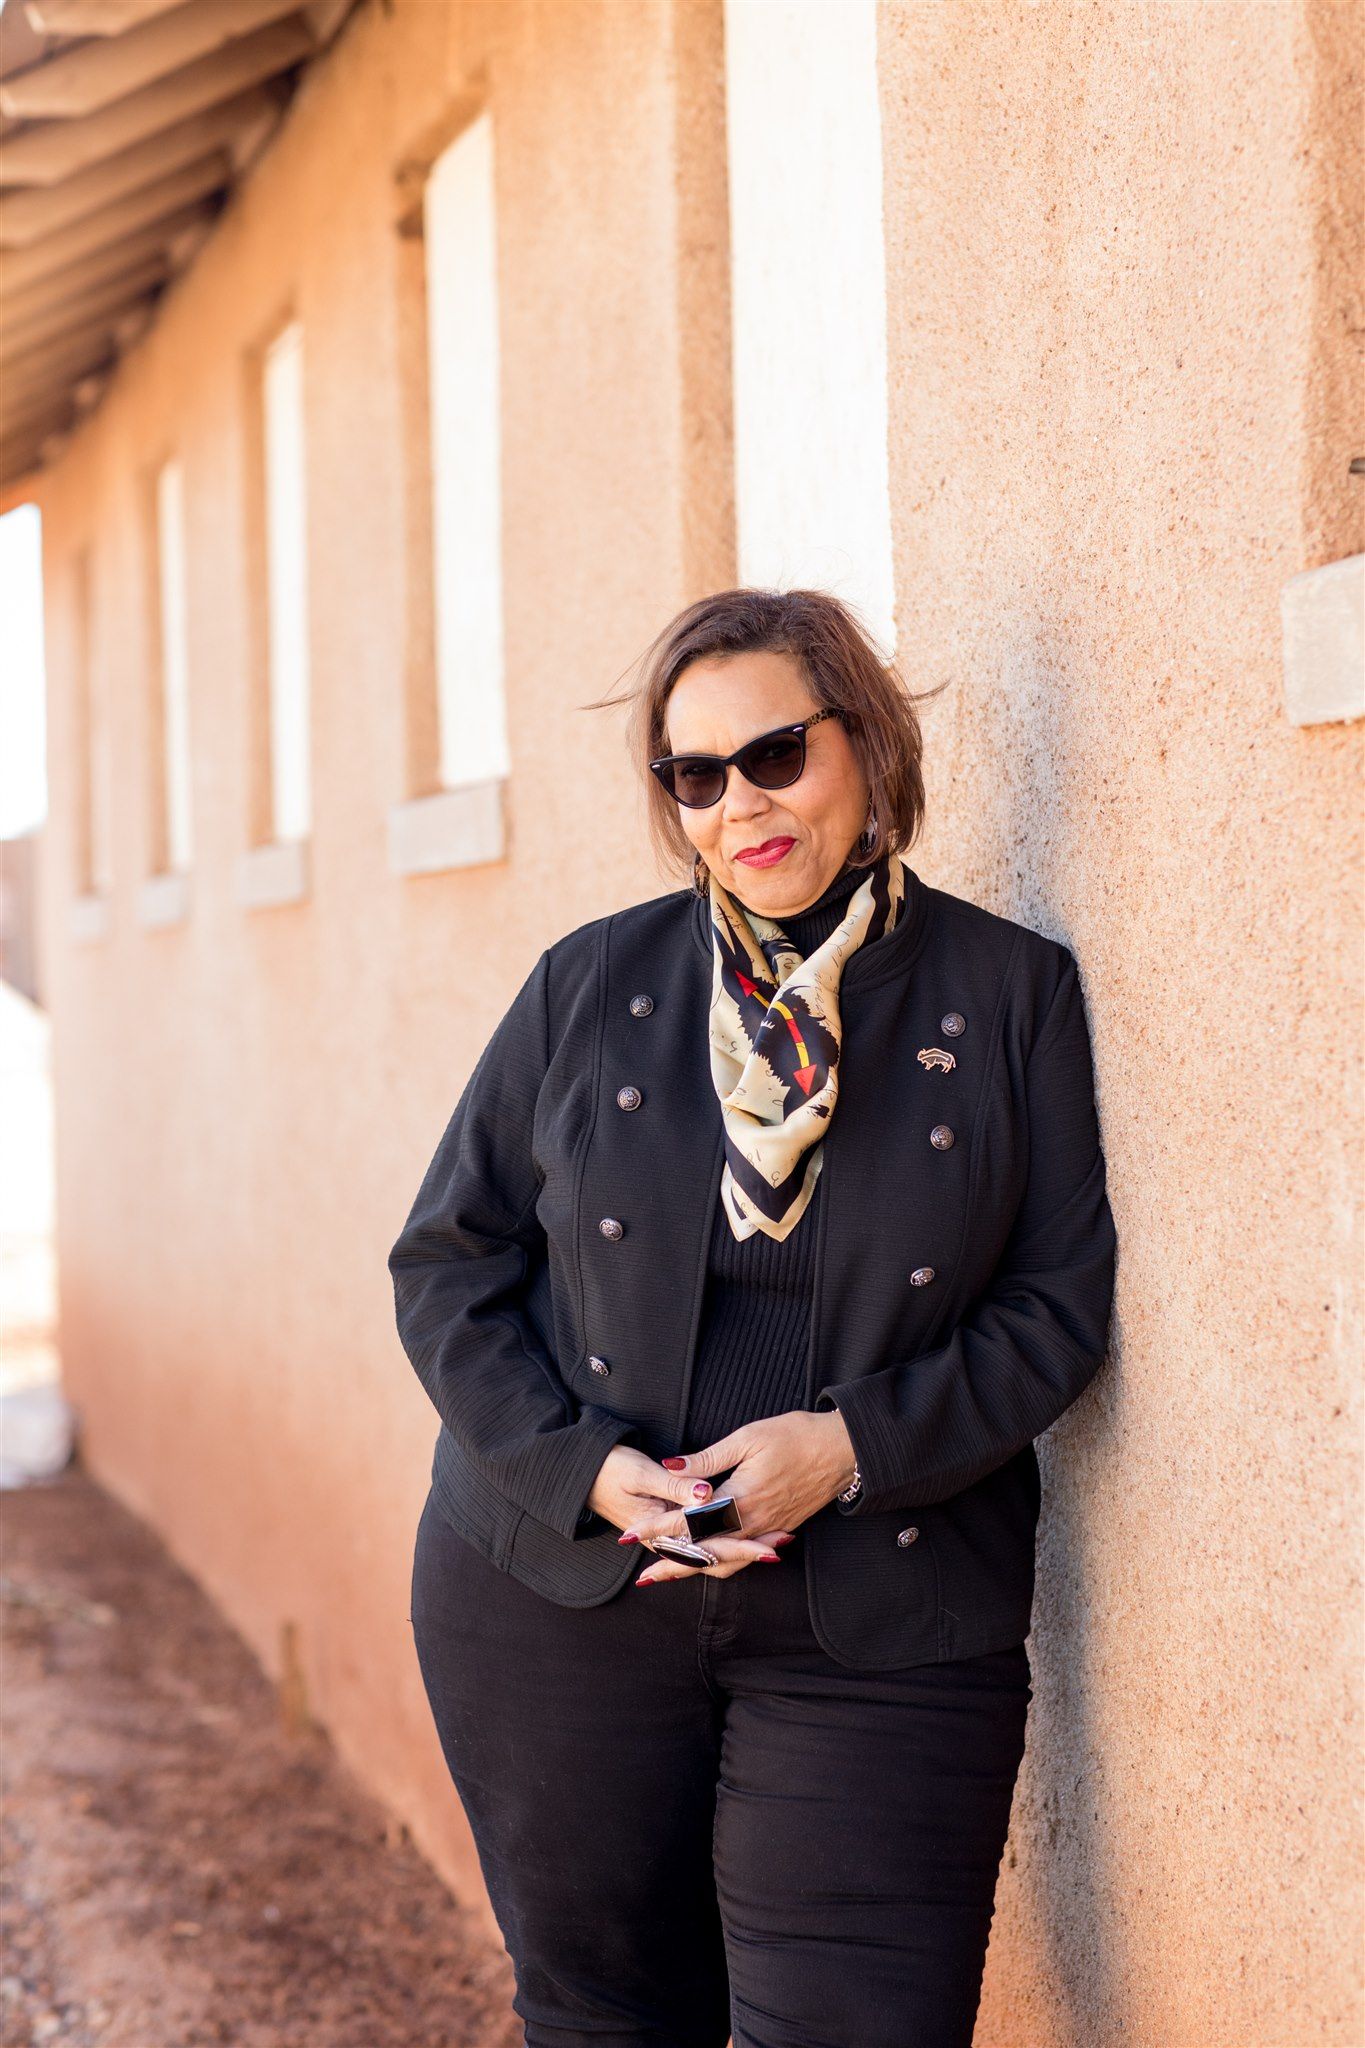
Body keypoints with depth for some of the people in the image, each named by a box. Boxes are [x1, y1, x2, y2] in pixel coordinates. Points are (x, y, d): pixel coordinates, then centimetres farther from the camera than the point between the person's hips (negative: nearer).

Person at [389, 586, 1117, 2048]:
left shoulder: (1013, 994, -1)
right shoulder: (587, 986, 3)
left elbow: (1061, 1307, -1)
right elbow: (446, 1263, 6)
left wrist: (856, 1444, -15)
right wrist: (583, 1466, -9)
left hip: (881, 1627, -1)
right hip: (554, 1586, 2)